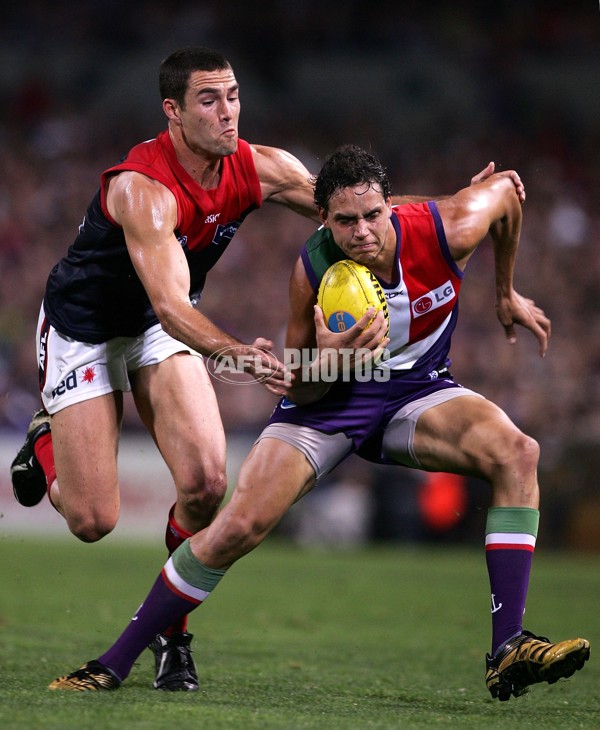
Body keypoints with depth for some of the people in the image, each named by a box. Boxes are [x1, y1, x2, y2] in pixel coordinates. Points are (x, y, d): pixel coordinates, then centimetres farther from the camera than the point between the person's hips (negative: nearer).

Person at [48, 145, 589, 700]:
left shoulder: (449, 231, -23)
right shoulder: (314, 269, -24)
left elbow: (505, 189, 2)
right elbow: (296, 390, -13)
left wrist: (506, 293, 12)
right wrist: (326, 362, -37)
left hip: (417, 390, 2)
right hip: (329, 399, -2)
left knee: (516, 452, -27)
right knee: (238, 525, -18)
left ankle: (507, 653, -28)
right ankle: (113, 665, -4)